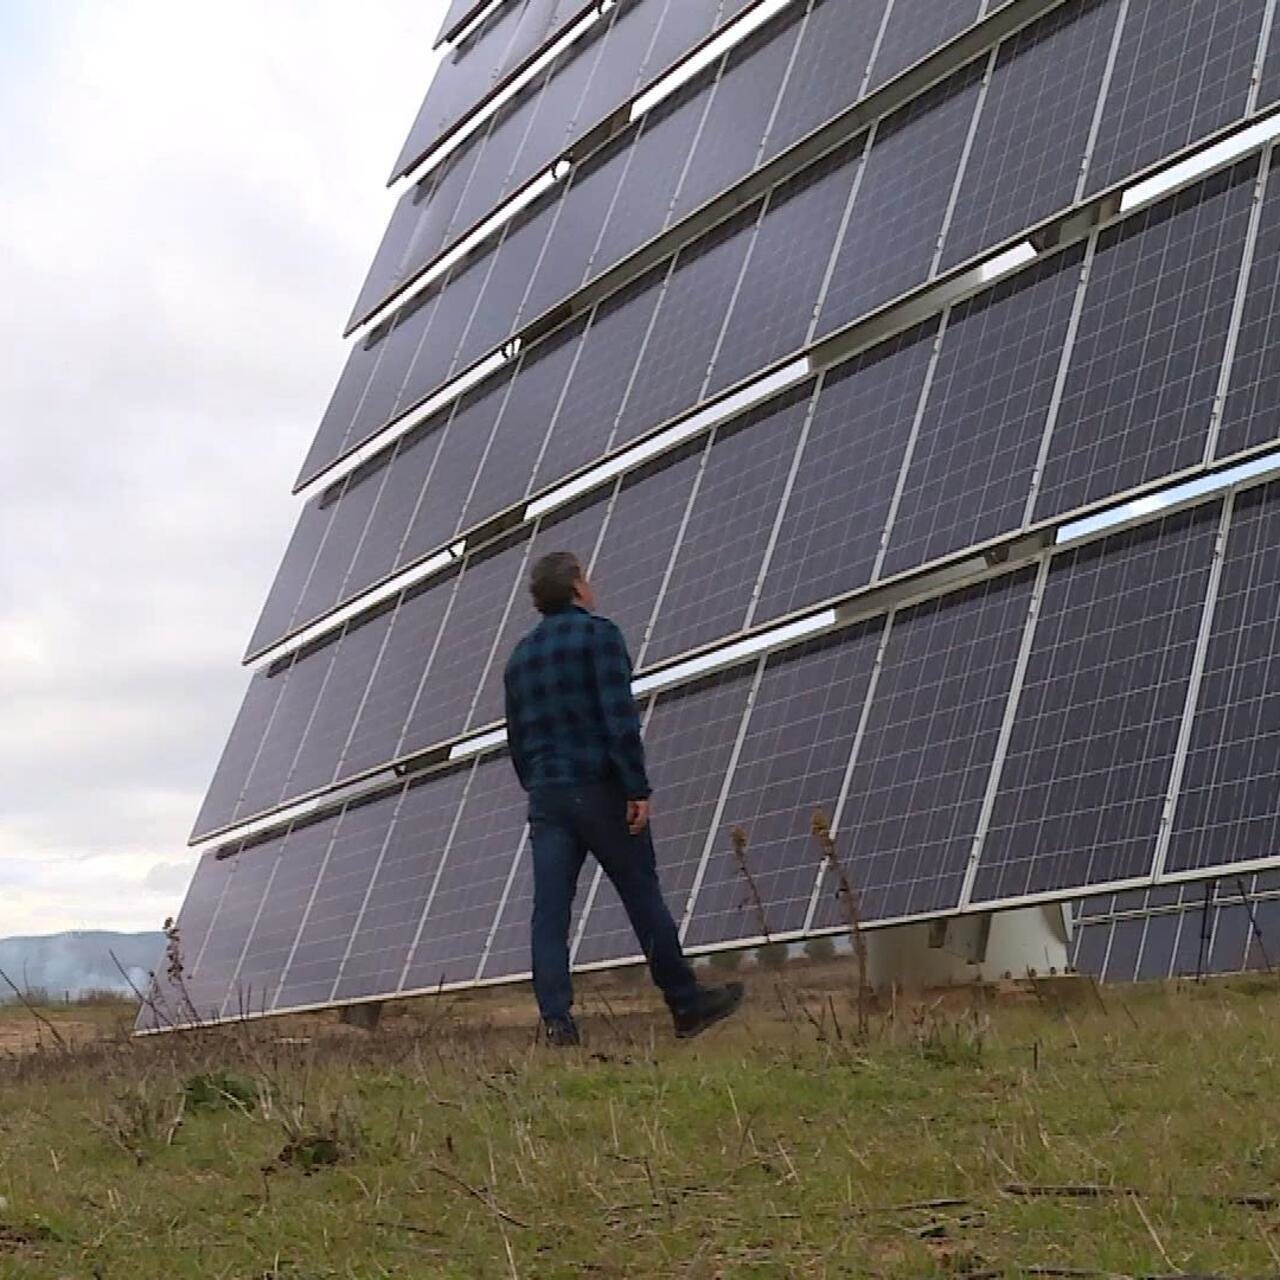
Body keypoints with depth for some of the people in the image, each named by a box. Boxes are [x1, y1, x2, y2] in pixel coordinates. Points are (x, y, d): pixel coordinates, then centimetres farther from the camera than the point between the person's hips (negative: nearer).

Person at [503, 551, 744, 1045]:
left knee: (549, 910, 0)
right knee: (643, 898, 4)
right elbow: (620, 716, -14)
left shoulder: (520, 656, 16)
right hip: (601, 788, -5)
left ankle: (556, 1019, -8)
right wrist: (638, 789, -15)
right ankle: (686, 1005, 14)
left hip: (546, 797, 5)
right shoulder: (598, 634, -4)